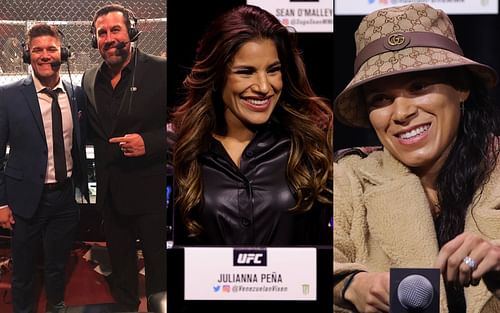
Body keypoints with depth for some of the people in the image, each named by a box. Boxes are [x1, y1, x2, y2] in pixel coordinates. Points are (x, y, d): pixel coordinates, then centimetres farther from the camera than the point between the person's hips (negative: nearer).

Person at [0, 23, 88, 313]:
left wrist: (83, 186, 5)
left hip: (66, 195, 3)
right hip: (27, 198, -3)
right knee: (23, 269, 13)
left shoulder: (77, 94, 0)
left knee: (58, 265, 20)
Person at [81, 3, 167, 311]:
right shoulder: (90, 79, 6)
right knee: (120, 262, 20)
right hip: (110, 191, 5)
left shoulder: (161, 71, -12)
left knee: (158, 262, 7)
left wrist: (149, 142, -24)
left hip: (151, 190, -5)